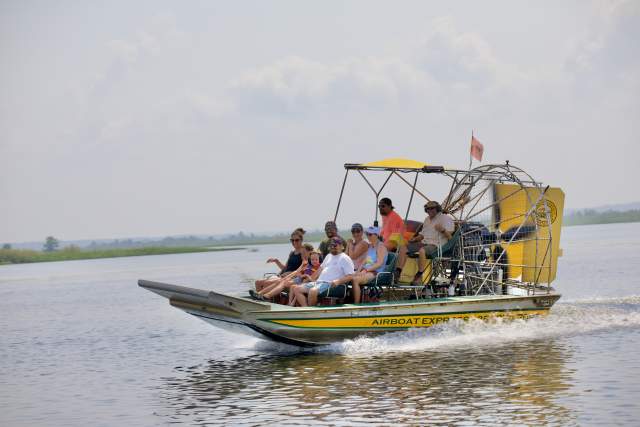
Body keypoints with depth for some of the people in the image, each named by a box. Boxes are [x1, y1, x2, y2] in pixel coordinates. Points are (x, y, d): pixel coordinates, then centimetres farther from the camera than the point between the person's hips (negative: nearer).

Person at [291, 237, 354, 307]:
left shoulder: (345, 258, -2)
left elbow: (350, 276, -10)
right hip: (318, 282, 9)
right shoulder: (329, 256, 25)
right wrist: (312, 279, 21)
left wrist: (338, 281, -24)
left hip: (331, 284, -9)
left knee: (313, 291, -37)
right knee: (298, 289, -6)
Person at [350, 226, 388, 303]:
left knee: (355, 280, -30)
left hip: (375, 273, -8)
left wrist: (366, 270, -20)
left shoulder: (380, 246, -5)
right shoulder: (369, 246, 21)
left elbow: (379, 264, -14)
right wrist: (359, 270, 2)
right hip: (366, 271, 8)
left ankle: (356, 304, -27)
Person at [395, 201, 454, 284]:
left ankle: (419, 277, -33)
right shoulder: (427, 219, 26)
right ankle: (397, 273, -17)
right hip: (424, 243, 8)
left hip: (435, 245, -8)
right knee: (403, 248, -9)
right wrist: (415, 239, 8)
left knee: (422, 251, -39)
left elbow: (449, 236, -10)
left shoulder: (445, 218, 0)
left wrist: (443, 230, -30)